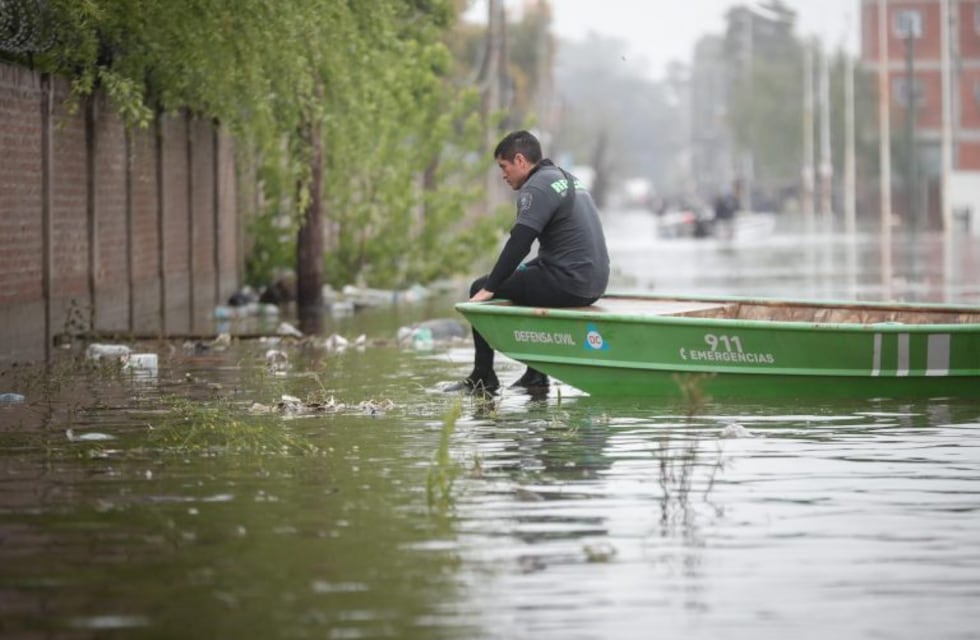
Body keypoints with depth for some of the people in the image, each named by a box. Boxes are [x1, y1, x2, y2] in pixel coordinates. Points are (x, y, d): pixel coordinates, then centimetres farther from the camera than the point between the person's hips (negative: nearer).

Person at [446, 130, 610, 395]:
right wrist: (527, 268, 25)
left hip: (569, 284, -10)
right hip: (594, 281, 10)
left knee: (480, 289, 1)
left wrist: (489, 289, -13)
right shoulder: (566, 178, 20)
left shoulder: (537, 188, -11)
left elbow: (518, 244, -18)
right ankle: (536, 376, 25)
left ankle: (482, 378, 7)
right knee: (525, 281, 32)